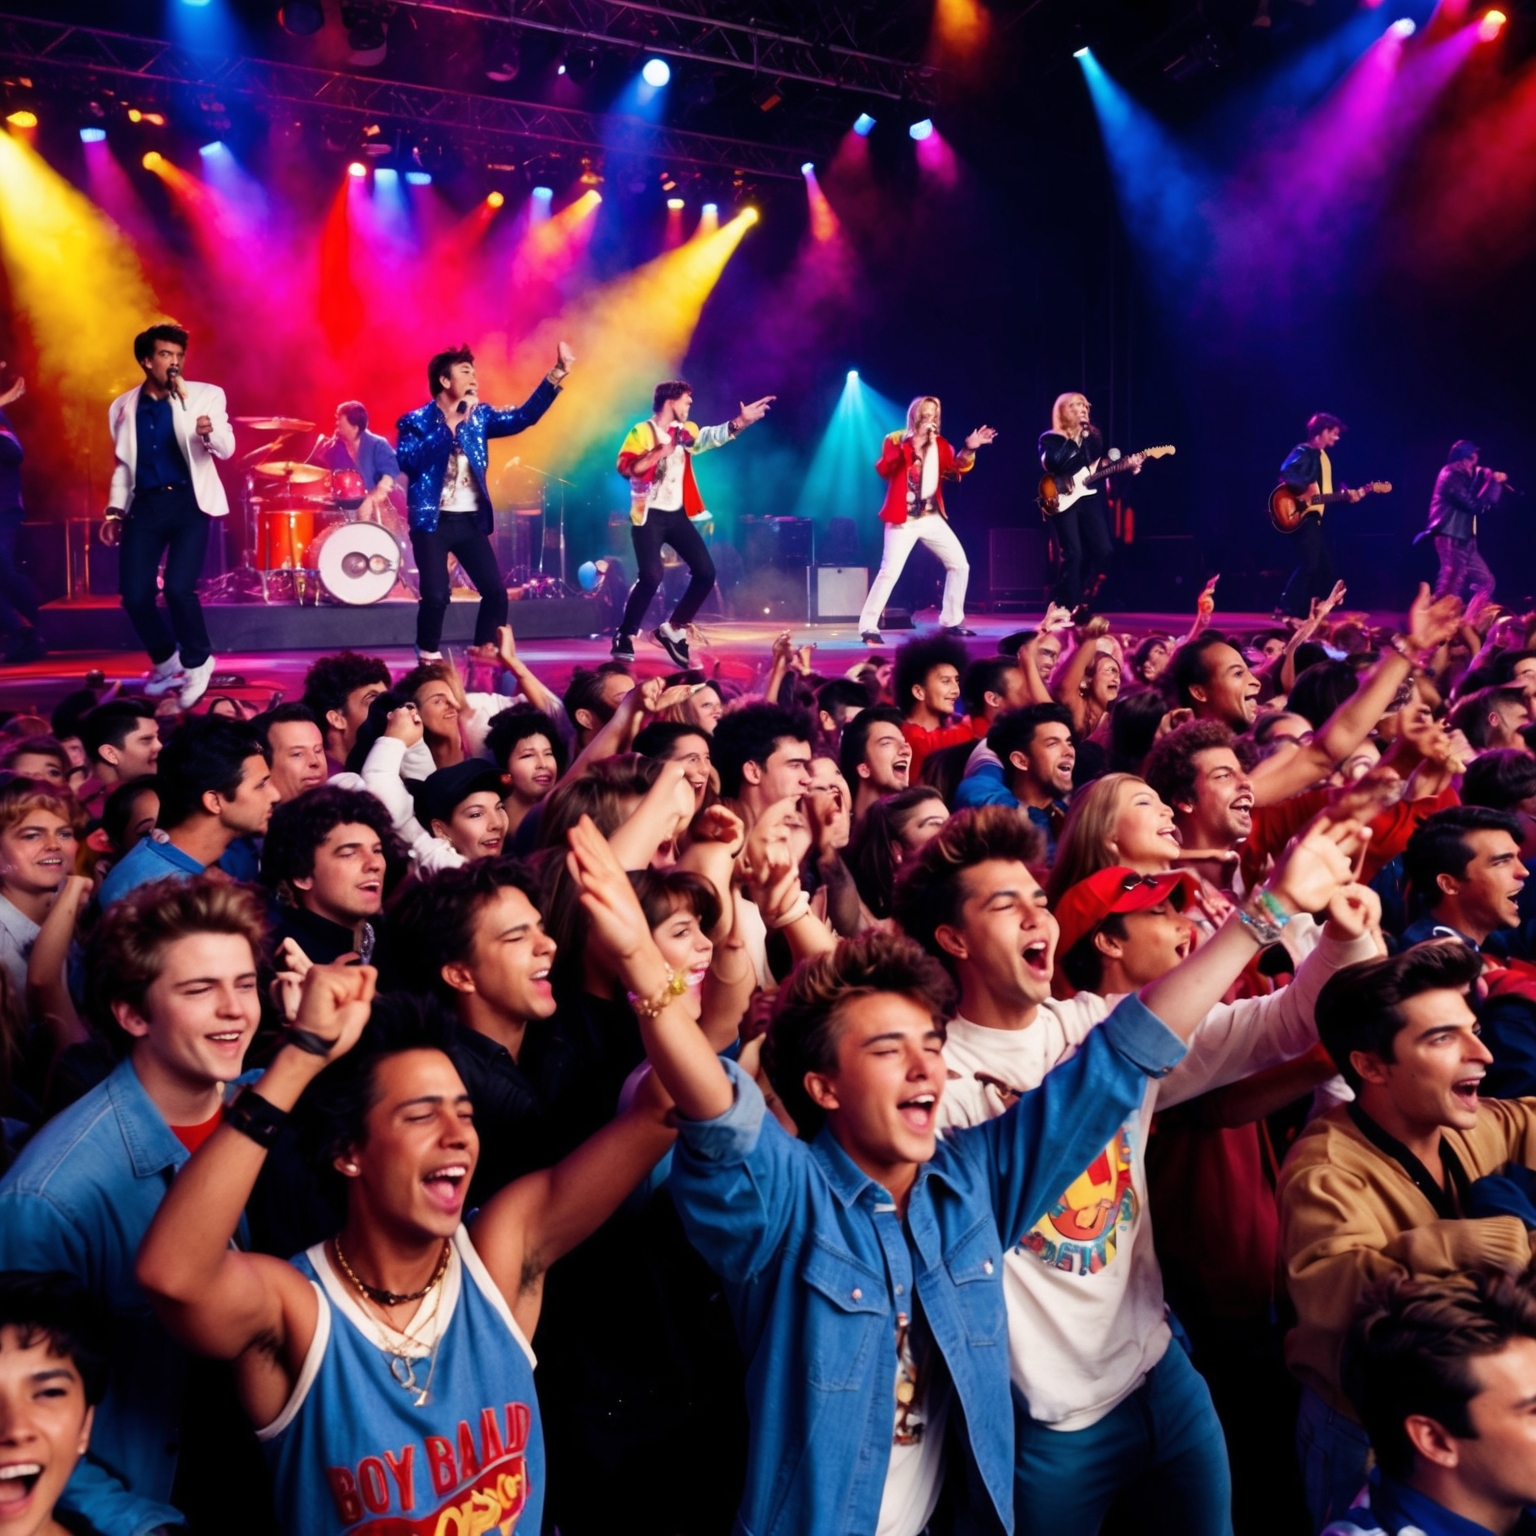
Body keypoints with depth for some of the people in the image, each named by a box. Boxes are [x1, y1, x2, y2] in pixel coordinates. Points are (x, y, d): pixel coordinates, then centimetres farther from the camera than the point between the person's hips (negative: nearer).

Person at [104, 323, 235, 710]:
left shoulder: (205, 395, 1)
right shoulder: (123, 407, 11)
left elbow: (226, 450, -7)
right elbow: (123, 463, 20)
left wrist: (209, 432, -29)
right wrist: (115, 508, 12)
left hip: (189, 502, -3)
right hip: (145, 505, 3)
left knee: (178, 588, -19)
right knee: (134, 595, -4)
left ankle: (196, 663, 7)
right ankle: (166, 662, 23)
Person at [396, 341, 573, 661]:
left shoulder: (479, 415, 10)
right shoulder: (416, 421, -5)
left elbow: (523, 417, 1)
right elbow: (407, 460, -21)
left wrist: (557, 373, -7)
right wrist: (450, 424, -23)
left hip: (471, 520, 5)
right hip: (433, 521, -5)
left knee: (496, 593, -2)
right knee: (436, 596, -12)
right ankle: (429, 659, 8)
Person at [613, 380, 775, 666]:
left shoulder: (685, 431, 14)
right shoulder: (641, 431, -5)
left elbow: (713, 436, -2)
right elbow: (625, 467, -18)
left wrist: (741, 420, -16)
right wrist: (662, 451, -24)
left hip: (677, 515, 7)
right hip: (649, 515, -6)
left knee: (705, 572, 0)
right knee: (651, 576, -18)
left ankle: (672, 630, 12)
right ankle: (624, 637, -3)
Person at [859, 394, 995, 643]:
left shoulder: (940, 444, 10)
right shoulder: (895, 440, -4)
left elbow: (957, 467, -3)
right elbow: (884, 470, -20)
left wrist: (968, 449, -22)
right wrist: (912, 446, -26)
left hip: (932, 518, 6)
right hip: (903, 519, -6)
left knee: (960, 564, 6)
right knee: (890, 571, -15)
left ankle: (952, 621, 17)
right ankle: (868, 627, -10)